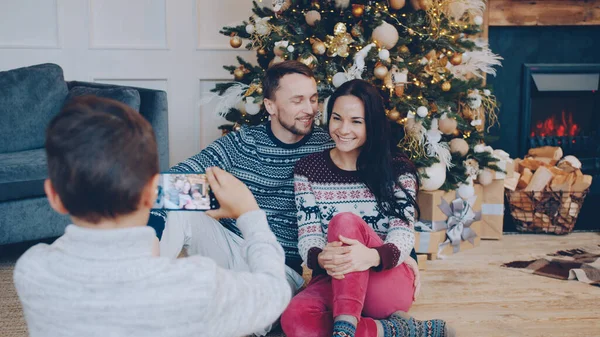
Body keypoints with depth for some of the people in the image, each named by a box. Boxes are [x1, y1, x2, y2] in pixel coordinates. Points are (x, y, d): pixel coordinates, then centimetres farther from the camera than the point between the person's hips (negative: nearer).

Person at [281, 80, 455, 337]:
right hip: (333, 282, 2)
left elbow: (403, 235, -10)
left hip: (391, 283, -1)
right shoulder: (308, 169, 5)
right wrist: (321, 258, -30)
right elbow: (306, 238, -3)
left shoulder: (397, 168, 1)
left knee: (345, 221, -30)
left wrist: (373, 256, -36)